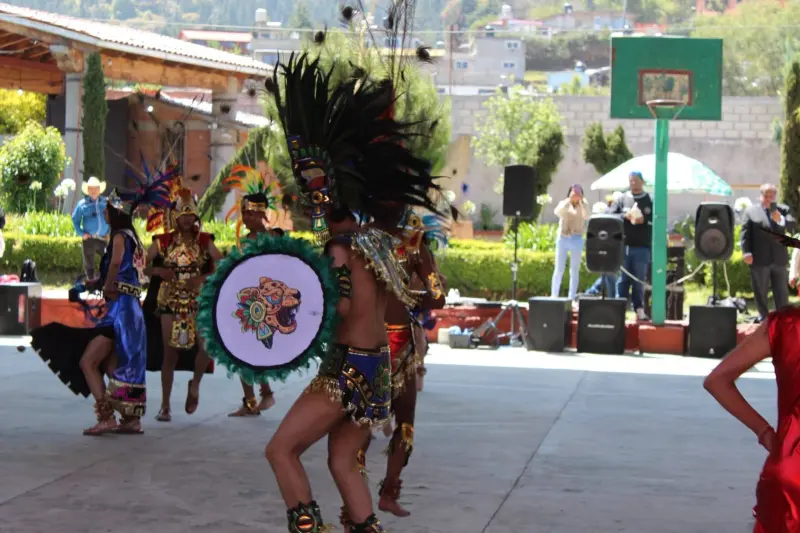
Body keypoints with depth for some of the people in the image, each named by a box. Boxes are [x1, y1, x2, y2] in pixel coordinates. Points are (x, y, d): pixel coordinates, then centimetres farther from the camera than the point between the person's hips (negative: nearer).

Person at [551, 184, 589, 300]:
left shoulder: (583, 205, 6)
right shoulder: (564, 203, 6)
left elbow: (586, 216, -13)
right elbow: (558, 212, -16)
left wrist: (581, 201, -17)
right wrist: (569, 200, -21)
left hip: (576, 239, 0)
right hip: (563, 238, 0)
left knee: (575, 270, 3)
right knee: (559, 269, 0)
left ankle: (571, 298, 6)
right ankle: (553, 296, 4)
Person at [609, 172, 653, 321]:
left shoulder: (650, 201, 5)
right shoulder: (622, 200, 9)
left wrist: (644, 220, -16)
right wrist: (625, 216, -13)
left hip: (642, 247, -1)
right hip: (623, 245, 1)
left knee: (639, 280, 3)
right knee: (623, 279, 4)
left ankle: (639, 309, 7)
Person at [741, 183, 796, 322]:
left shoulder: (784, 210, 10)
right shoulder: (750, 211, 4)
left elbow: (793, 226, -1)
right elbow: (745, 234, -2)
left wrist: (781, 220, -20)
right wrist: (746, 252, -13)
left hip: (779, 259, 1)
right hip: (759, 259, -1)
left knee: (782, 291, 5)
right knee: (760, 290, 7)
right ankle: (763, 315, 20)